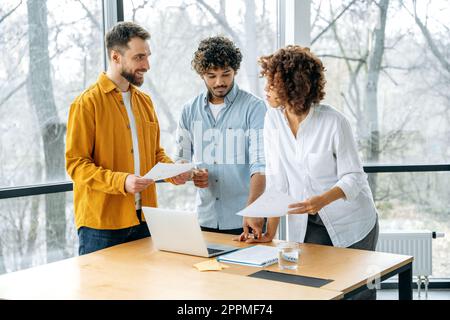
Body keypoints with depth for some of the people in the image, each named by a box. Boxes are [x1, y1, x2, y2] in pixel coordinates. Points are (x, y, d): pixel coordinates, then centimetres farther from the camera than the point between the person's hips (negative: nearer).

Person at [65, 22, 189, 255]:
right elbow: (76, 164, -13)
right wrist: (121, 181, -26)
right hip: (101, 222, -6)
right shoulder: (87, 103, -9)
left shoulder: (144, 101, 12)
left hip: (142, 218, 6)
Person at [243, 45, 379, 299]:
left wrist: (322, 200, -34)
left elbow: (353, 177, -15)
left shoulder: (334, 122, -20)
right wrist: (270, 230, -12)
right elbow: (276, 179, -5)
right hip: (307, 226, 3)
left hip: (351, 225, -3)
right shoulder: (273, 119, -7)